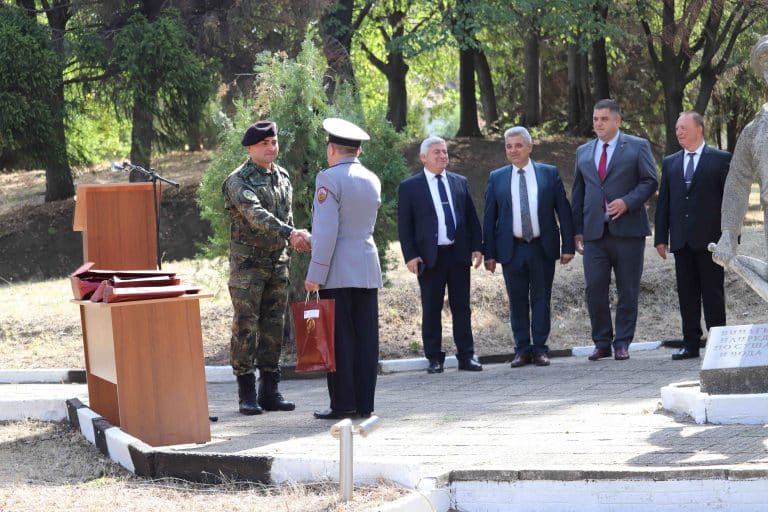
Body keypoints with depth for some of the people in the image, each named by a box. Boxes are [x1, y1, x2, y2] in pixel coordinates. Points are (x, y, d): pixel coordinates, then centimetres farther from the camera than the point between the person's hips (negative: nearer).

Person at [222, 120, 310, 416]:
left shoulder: (282, 177, 12)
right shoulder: (238, 181, -11)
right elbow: (255, 214, -27)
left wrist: (296, 239, 11)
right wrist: (289, 233, -37)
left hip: (278, 261, 6)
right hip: (248, 263, -6)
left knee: (273, 327, 7)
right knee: (245, 327, -6)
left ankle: (270, 391, 12)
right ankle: (247, 394, -3)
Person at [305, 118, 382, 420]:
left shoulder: (329, 179, -9)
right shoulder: (372, 180, 13)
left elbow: (327, 232, -15)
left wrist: (315, 274, -13)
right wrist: (312, 240, 33)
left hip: (338, 272, -6)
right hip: (368, 271, 6)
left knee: (339, 338, -3)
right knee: (365, 338, 6)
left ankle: (343, 404, -3)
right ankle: (364, 404, 7)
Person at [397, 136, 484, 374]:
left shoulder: (460, 182, 12)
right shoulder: (409, 187, 1)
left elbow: (471, 218, 14)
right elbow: (404, 225, -1)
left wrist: (476, 247, 4)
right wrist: (410, 255, -9)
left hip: (459, 254, 3)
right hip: (429, 256, -3)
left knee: (462, 307, 5)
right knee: (431, 310, 2)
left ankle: (466, 356, 9)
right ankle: (434, 358, 8)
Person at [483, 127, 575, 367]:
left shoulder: (549, 174, 4)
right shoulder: (497, 178, 6)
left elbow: (563, 210, 3)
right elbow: (489, 218, 6)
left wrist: (568, 246, -3)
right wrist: (489, 252, 0)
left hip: (543, 248, -1)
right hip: (512, 249, 1)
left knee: (541, 299, 3)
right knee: (517, 301, 4)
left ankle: (540, 349, 9)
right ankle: (522, 350, 10)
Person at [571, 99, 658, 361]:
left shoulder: (637, 147, 4)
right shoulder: (583, 152, 16)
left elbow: (649, 181, -1)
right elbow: (578, 192, 17)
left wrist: (627, 202, -16)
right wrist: (577, 230, 10)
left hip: (627, 229, -3)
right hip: (594, 232, 3)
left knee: (628, 291, 1)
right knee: (594, 289, -2)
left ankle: (622, 342, 8)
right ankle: (602, 343, 7)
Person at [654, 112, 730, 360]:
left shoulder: (721, 160, 1)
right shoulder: (670, 163, 14)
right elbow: (663, 202, 13)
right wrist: (661, 237, 6)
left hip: (710, 238, -4)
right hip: (682, 241, 4)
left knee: (713, 294, -2)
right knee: (687, 295, 5)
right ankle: (691, 344, 9)